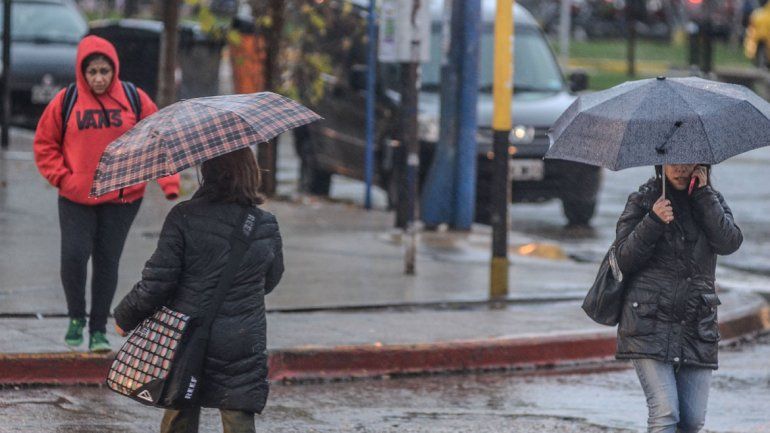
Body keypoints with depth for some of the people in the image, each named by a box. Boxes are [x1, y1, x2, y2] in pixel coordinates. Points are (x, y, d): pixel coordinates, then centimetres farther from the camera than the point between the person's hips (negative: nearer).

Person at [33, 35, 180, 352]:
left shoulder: (135, 100, -1)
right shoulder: (65, 102, -2)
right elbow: (45, 144, 6)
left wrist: (169, 182, -11)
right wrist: (62, 178, -6)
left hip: (122, 198, 1)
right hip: (76, 199, -1)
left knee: (107, 261, 5)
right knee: (74, 255, -13)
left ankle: (99, 329, 17)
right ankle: (76, 317, 10)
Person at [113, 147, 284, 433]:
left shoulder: (183, 217, -12)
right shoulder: (266, 227, -3)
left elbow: (156, 283, -11)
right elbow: (270, 281, 13)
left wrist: (124, 318, 4)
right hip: (243, 344, 1)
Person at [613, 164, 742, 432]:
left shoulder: (710, 200, 12)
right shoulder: (643, 200, 4)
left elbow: (729, 243, -8)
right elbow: (622, 259, -3)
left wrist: (703, 193, -8)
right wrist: (653, 222, -16)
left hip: (697, 327, 3)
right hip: (649, 324, -3)